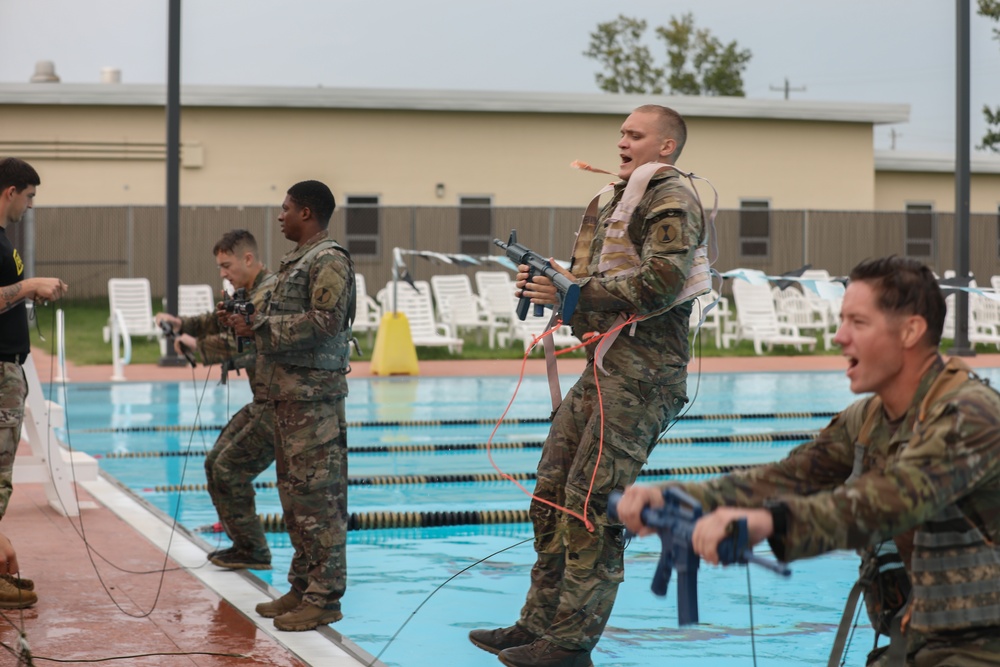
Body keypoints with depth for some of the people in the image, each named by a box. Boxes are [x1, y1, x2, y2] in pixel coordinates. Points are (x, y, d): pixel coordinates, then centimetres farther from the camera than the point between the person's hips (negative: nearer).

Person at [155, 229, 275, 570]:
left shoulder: (270, 294, -20)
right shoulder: (249, 294, 14)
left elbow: (241, 344, -27)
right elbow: (221, 322, 26)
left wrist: (196, 344, -14)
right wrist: (182, 323, 9)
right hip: (263, 403, 11)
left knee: (230, 469, -9)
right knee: (216, 462, 13)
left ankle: (253, 552, 2)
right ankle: (243, 543, 20)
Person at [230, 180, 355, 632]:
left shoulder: (329, 261, -10)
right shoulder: (296, 261, 19)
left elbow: (324, 322, -21)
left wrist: (260, 326, -17)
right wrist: (249, 321, 8)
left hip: (313, 395, -10)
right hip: (288, 392, 10)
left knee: (317, 495, -7)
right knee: (293, 492, 13)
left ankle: (325, 598, -3)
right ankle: (302, 586, 21)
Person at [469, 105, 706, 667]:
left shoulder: (673, 201, -5)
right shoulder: (618, 203, 24)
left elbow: (661, 282, -20)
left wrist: (572, 292, -17)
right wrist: (545, 285, 6)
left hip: (645, 373, -10)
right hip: (606, 367, 10)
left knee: (592, 501, -12)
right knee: (552, 493, 8)